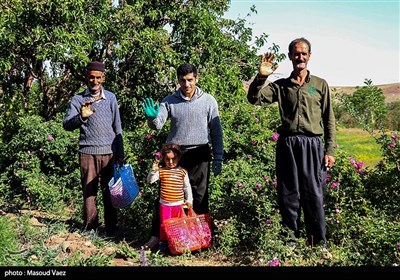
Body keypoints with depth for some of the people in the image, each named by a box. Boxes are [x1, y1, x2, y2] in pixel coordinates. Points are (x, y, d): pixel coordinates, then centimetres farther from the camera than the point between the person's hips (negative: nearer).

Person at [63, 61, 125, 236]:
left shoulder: (111, 98, 7)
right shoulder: (78, 99, 3)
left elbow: (117, 128, 9)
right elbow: (66, 125, -7)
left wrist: (120, 154, 7)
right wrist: (81, 117, -27)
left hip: (109, 152, 1)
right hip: (87, 152, -1)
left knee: (109, 191, 5)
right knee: (89, 191, 4)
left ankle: (111, 228, 15)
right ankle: (89, 229, 14)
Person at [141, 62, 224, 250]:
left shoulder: (208, 101, 2)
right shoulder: (170, 101, 3)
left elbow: (216, 131, 4)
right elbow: (157, 126, -3)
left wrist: (218, 158, 0)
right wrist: (152, 117, -27)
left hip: (199, 154, 0)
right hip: (174, 153, 1)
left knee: (199, 196, 8)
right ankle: (156, 235, 10)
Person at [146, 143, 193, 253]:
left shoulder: (182, 172, -1)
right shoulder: (161, 171, -2)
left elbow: (187, 187, 6)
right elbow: (150, 180, -10)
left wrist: (189, 200, 4)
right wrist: (153, 170, -25)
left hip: (178, 204, 1)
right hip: (164, 204, 0)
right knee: (164, 224, 3)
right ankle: (163, 242, 18)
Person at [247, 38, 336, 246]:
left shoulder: (320, 85, 11)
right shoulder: (280, 86, 11)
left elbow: (329, 120, 10)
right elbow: (254, 98, -2)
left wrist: (330, 150, 4)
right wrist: (261, 77, -16)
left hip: (312, 145, -1)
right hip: (287, 144, 1)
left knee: (314, 196, 0)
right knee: (288, 196, 6)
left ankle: (319, 244, 13)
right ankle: (290, 242, 18)